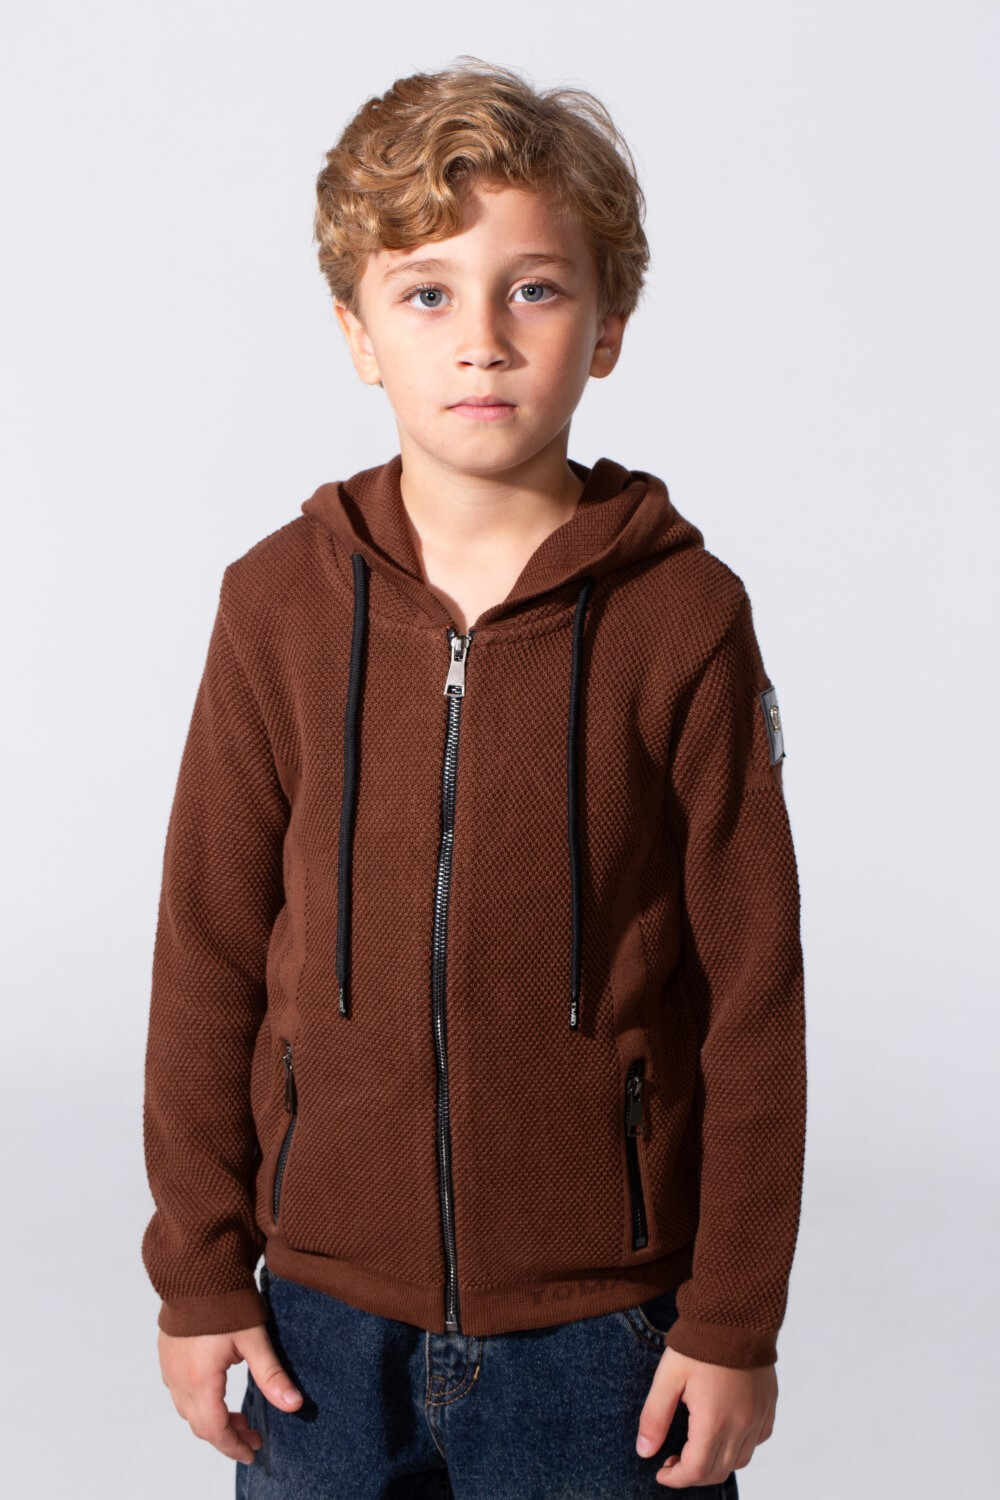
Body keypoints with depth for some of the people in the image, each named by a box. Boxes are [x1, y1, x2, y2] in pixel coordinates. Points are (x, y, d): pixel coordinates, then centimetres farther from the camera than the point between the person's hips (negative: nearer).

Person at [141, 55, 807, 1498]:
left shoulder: (685, 616, -8)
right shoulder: (280, 602, -3)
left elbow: (754, 994, -5)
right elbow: (207, 957, 2)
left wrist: (734, 1322, -3)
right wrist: (198, 1273, 4)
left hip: (603, 1322, -1)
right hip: (328, 1306, 2)